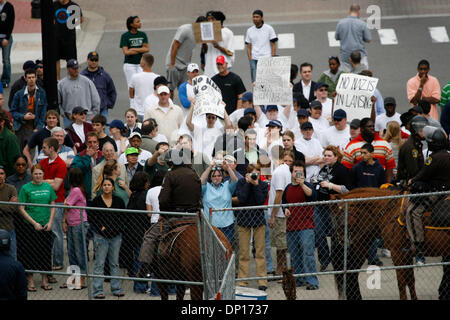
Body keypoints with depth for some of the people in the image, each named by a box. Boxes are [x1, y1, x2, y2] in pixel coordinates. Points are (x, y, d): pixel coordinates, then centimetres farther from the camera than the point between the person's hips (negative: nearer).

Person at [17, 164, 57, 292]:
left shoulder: (48, 187, 6)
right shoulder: (26, 188, -5)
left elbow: (53, 206, 12)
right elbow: (21, 209, -7)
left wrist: (50, 222, -1)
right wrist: (34, 223, -11)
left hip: (46, 225, 3)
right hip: (30, 226, -3)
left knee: (45, 252, 7)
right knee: (30, 253, -1)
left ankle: (45, 281, 16)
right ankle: (30, 282, 6)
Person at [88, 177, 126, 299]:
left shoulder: (119, 201, 6)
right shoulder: (96, 201, -2)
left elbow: (123, 216, 11)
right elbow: (90, 216, -2)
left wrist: (118, 227, -4)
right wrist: (101, 227, -10)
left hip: (116, 236, 3)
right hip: (101, 235, -3)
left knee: (115, 263, 10)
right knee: (99, 263, -2)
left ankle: (116, 288, 17)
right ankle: (98, 290, 0)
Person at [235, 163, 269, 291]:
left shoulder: (263, 185, 1)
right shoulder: (241, 183, 0)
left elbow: (261, 201, -11)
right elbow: (242, 199, -13)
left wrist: (256, 185, -16)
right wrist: (248, 183, -14)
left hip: (258, 218, 0)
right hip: (243, 218, 0)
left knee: (260, 250, 1)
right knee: (243, 252, 1)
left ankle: (262, 281, 4)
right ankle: (242, 280, 6)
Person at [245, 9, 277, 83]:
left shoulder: (269, 29, 3)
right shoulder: (249, 31, 10)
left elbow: (273, 45, 3)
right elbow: (248, 47, 12)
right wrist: (250, 60, 0)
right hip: (254, 59, 3)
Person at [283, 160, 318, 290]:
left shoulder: (306, 186, -3)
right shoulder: (288, 188, 14)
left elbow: (311, 194, -26)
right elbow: (284, 203, 27)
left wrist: (302, 184, -41)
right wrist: (285, 210, 5)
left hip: (305, 227, -6)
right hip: (291, 227, 6)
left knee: (308, 254, -12)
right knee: (295, 256, 10)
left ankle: (312, 281, -13)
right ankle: (299, 279, 20)